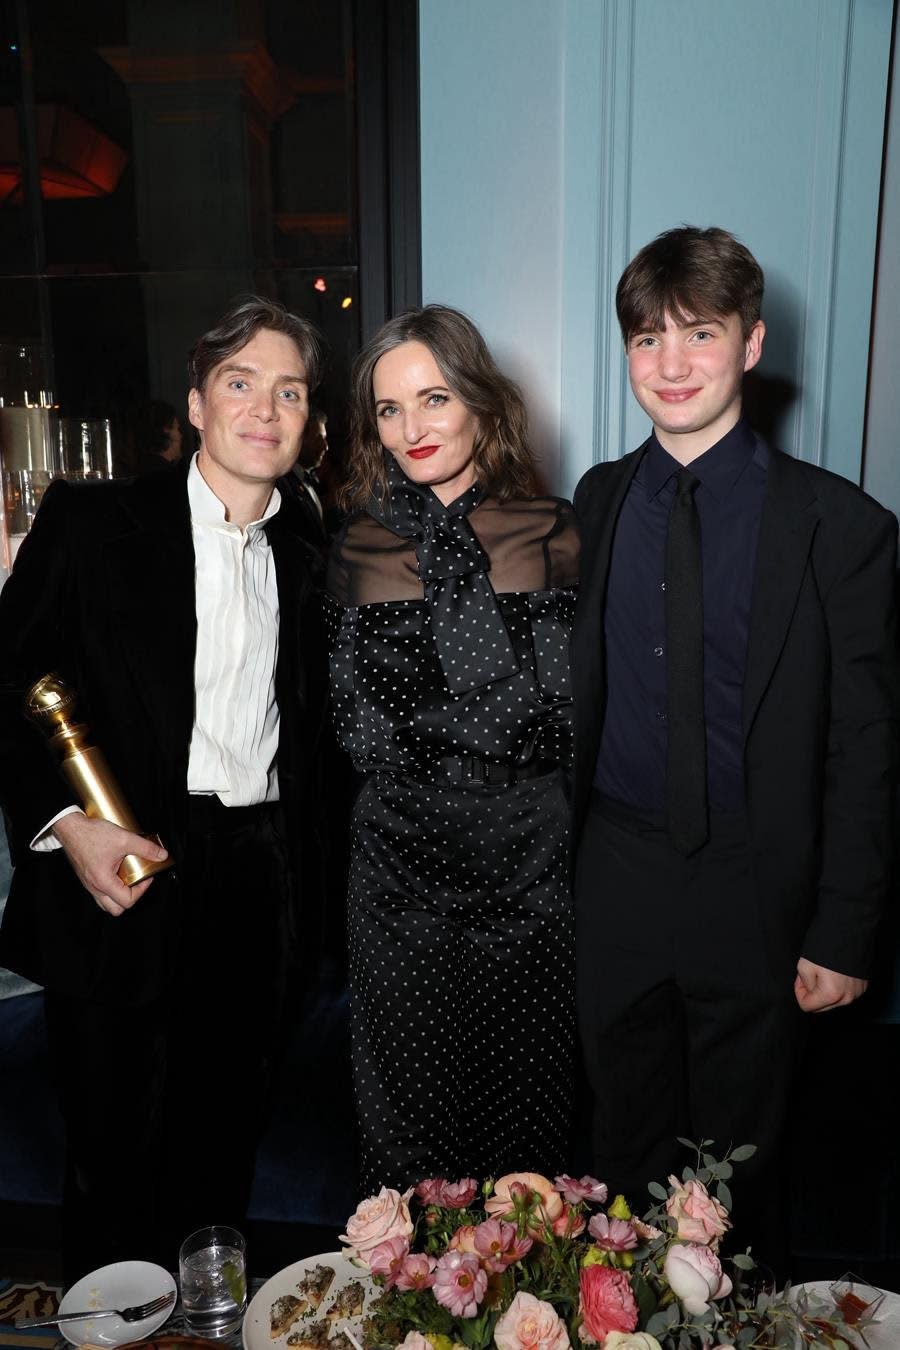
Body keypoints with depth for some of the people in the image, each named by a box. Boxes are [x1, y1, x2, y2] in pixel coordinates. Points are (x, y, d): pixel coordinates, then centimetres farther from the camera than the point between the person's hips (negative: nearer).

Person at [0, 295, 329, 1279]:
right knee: (117, 1147, 8)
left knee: (223, 1145, 16)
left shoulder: (302, 561, 11)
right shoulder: (91, 521, -2)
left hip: (256, 884, 4)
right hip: (125, 870, -3)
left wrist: (293, 862, 7)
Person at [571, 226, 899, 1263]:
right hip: (614, 878, 3)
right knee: (626, 1138, 21)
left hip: (752, 893, -2)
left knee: (738, 1152, 19)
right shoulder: (600, 500, 2)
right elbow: (578, 686, 6)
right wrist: (555, 860, 5)